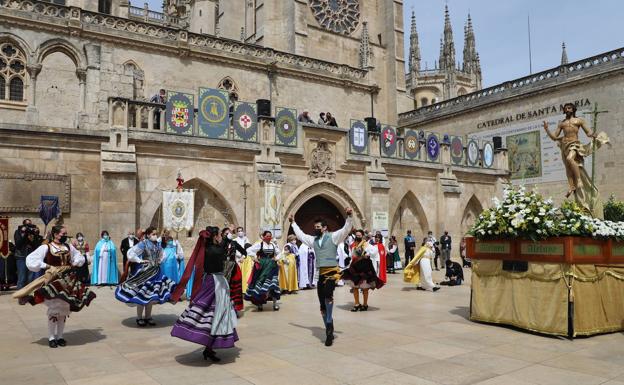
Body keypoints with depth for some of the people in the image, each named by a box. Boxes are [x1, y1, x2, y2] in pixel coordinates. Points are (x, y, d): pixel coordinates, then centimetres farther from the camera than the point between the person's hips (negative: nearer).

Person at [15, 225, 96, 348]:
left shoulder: (69, 247, 8)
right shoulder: (46, 247, -6)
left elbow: (79, 257, 23)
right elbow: (30, 260, -11)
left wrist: (74, 264, 4)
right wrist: (46, 266, -14)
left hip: (68, 281, 5)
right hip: (53, 281, -5)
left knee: (64, 309, 8)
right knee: (54, 309, -6)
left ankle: (59, 336, 19)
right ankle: (51, 337, 7)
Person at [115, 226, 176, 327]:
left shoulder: (158, 244, 5)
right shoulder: (143, 244, -13)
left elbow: (162, 255, 25)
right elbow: (130, 253, -17)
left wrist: (159, 261, 9)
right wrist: (140, 260, -16)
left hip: (155, 272, 6)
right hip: (144, 272, -6)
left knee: (151, 296, 10)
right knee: (142, 295, 1)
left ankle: (148, 317, 22)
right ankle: (139, 318, 13)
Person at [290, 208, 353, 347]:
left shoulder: (333, 236, 2)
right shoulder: (313, 239, 18)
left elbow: (346, 229, -9)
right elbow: (300, 235, 32)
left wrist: (349, 216, -23)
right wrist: (293, 223, 37)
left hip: (331, 272, -6)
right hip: (320, 274, 6)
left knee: (328, 296, -32)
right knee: (323, 306, 8)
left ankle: (329, 325, -23)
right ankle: (329, 331, 19)